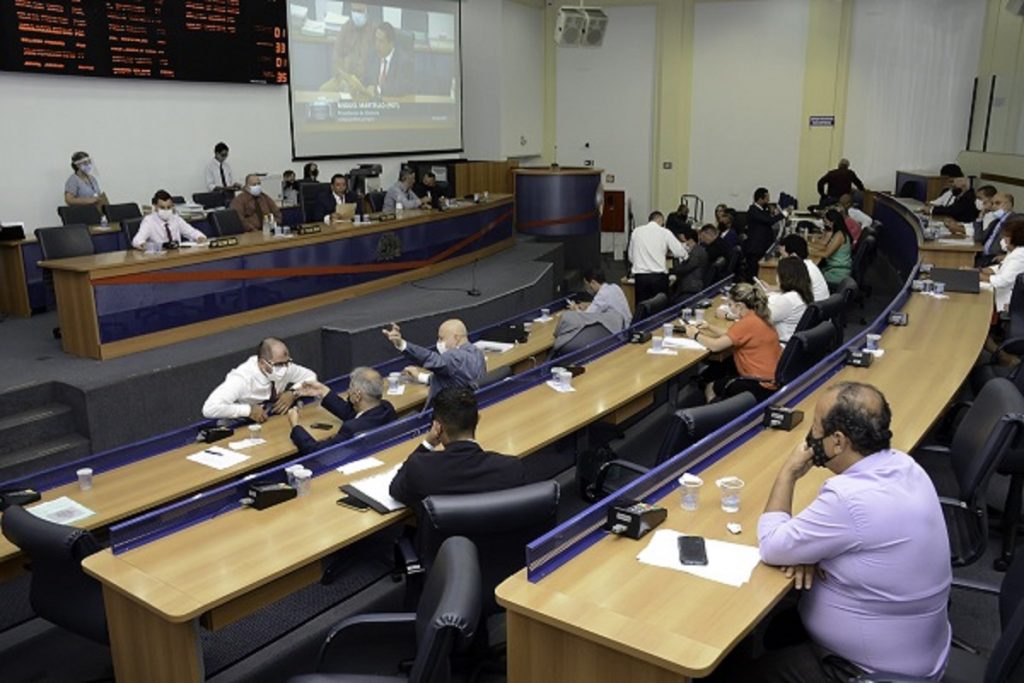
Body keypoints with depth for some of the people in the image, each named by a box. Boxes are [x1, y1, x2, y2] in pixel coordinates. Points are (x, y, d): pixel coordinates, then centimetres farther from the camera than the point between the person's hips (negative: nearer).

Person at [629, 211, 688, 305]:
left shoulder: (636, 231, 9)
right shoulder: (665, 232, 1)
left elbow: (631, 257, 15)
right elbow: (681, 253, 0)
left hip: (640, 277, 3)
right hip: (658, 277, -2)